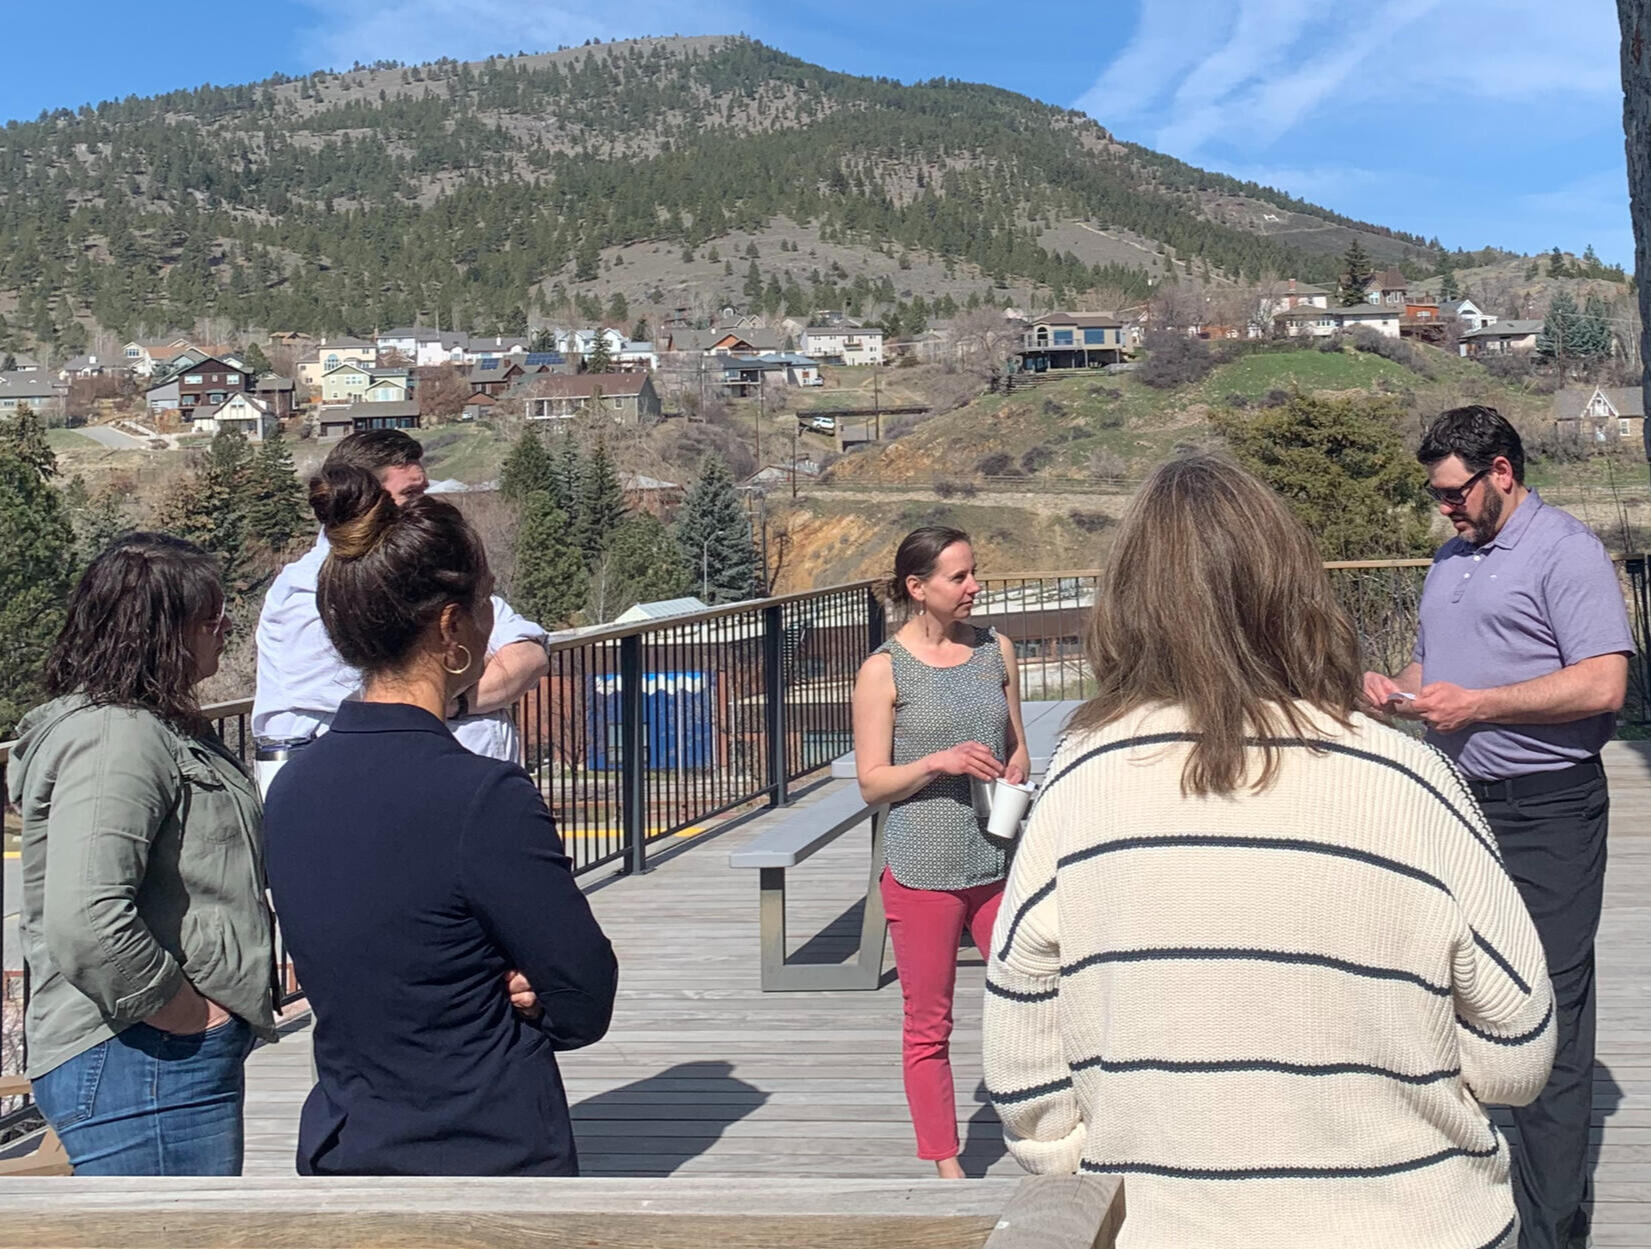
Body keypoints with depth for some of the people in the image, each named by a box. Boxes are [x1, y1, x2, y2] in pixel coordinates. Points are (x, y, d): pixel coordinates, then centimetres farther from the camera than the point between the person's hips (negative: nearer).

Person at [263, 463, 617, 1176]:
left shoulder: (292, 787, 3)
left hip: (339, 1152, 7)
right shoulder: (485, 797, -20)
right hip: (490, 1162, -7)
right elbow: (586, 1004, -13)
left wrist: (492, 991, -2)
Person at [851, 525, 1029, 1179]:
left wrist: (1013, 778, -5)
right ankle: (946, 1165, 20)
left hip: (998, 863, 4)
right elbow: (872, 782, -5)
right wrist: (939, 762, -20)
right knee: (928, 1025, 7)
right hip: (922, 870, -3)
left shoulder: (994, 650, 7)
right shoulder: (884, 670, -6)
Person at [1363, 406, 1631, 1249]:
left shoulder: (1564, 550, -9)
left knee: (1548, 1019, -5)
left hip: (1545, 811, -8)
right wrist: (1395, 690, 6)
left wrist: (1475, 704, -18)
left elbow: (1602, 683, -19)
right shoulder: (1449, 560, 17)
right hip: (1460, 803, 8)